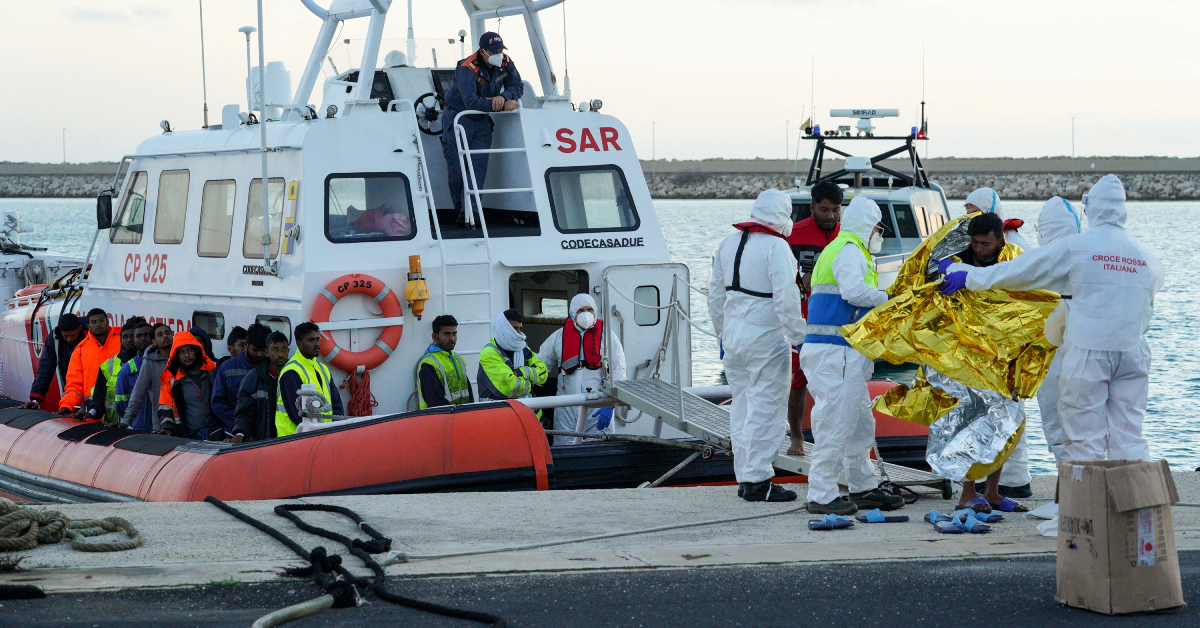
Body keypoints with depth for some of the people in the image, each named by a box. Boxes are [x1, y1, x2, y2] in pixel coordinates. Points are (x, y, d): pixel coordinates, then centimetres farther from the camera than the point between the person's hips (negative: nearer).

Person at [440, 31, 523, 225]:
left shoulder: (505, 63, -5)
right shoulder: (467, 69, -25)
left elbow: (518, 86, -1)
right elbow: (471, 101, -33)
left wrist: (503, 96, -24)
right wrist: (501, 105, -31)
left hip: (482, 121, 5)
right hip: (458, 117, -5)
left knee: (479, 165, -10)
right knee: (457, 167, -7)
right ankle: (461, 208, 6)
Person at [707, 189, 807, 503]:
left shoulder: (728, 243, 11)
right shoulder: (776, 247, -14)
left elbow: (716, 294, 17)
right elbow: (786, 298, -19)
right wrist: (798, 336, -11)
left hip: (734, 337, 8)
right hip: (766, 338, -8)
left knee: (741, 406, 14)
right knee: (766, 408, -4)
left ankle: (744, 476, 18)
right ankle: (757, 480, -5)